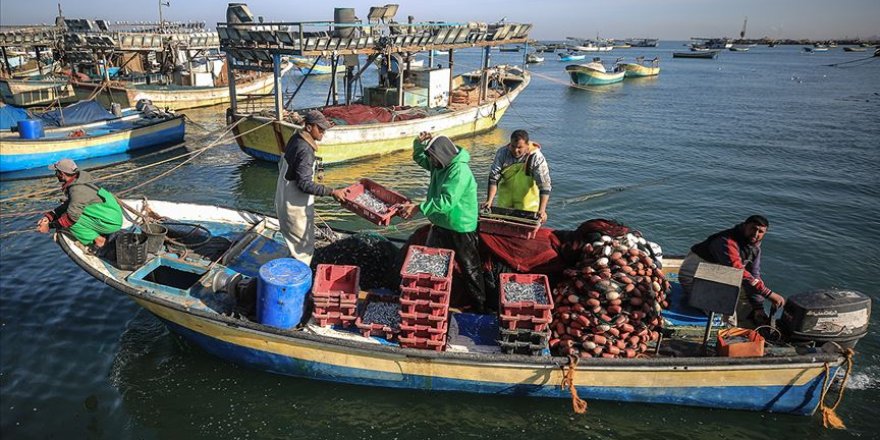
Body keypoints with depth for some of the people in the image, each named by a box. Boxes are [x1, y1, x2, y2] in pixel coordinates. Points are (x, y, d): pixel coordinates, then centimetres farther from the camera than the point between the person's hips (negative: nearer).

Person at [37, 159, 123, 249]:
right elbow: (66, 205, 15)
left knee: (69, 220, -15)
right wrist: (49, 216, 5)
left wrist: (50, 226, -14)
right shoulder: (76, 182, 8)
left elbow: (72, 216, -23)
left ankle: (98, 240, -6)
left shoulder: (78, 190, -22)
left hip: (111, 223, -10)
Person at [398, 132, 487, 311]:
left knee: (470, 269, 6)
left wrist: (419, 208, -33)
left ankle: (480, 305, 20)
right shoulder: (439, 165, 2)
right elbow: (419, 157, 19)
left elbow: (446, 202, -34)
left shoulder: (460, 171, -26)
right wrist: (419, 143, -4)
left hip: (460, 229, -9)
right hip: (440, 225, 9)